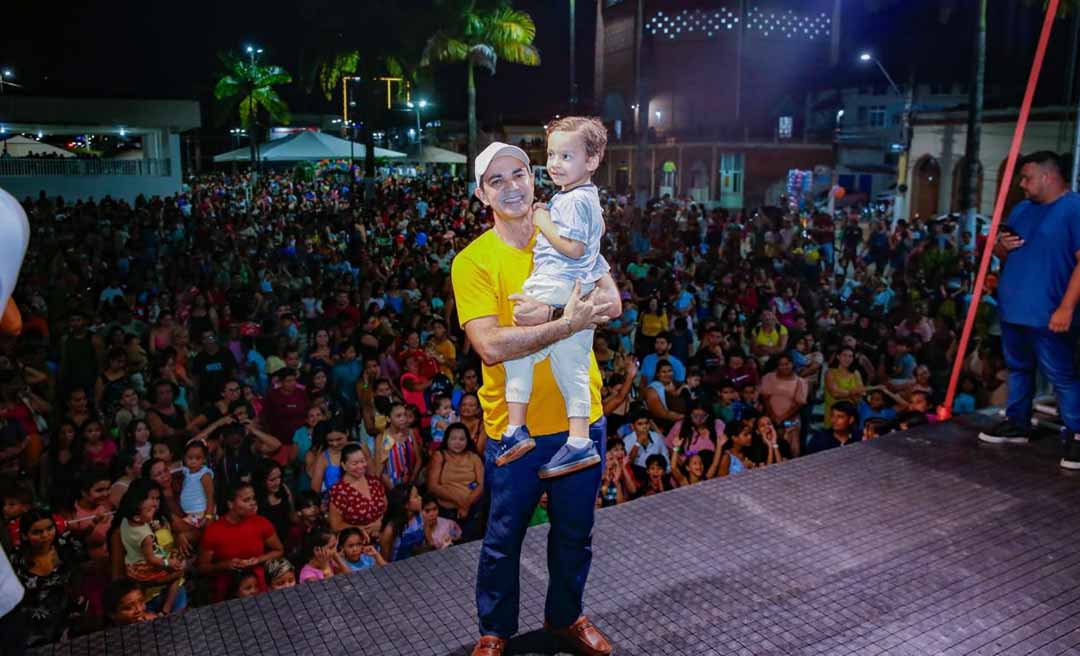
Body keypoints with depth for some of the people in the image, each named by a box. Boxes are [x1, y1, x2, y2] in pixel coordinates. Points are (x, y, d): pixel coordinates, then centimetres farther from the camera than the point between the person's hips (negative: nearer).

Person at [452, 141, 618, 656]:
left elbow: (611, 304, -11)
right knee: (504, 539, 14)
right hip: (514, 427, -3)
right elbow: (491, 345, -23)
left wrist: (547, 312, -25)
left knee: (575, 533, 20)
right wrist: (568, 322, -27)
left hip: (580, 419, 4)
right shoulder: (473, 261, -12)